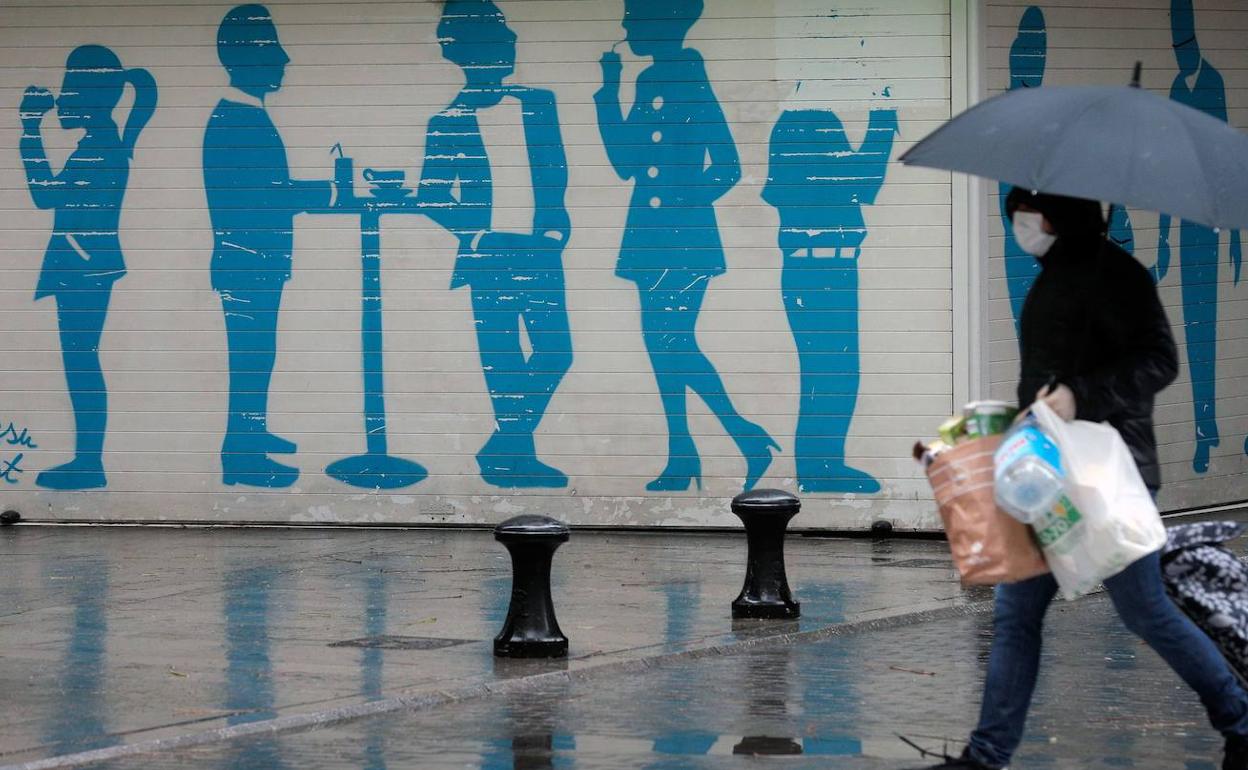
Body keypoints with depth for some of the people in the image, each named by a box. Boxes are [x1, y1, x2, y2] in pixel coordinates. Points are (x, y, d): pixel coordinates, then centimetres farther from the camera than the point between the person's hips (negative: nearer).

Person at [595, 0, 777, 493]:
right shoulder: (649, 81, 13)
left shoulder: (693, 82, -10)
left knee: (674, 342, -12)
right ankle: (680, 459, 13)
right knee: (661, 343, 8)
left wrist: (687, 204, -16)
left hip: (687, 235, -8)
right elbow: (626, 163, 16)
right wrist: (609, 92, 14)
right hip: (649, 238, 8)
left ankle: (748, 437, -3)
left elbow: (727, 167, -11)